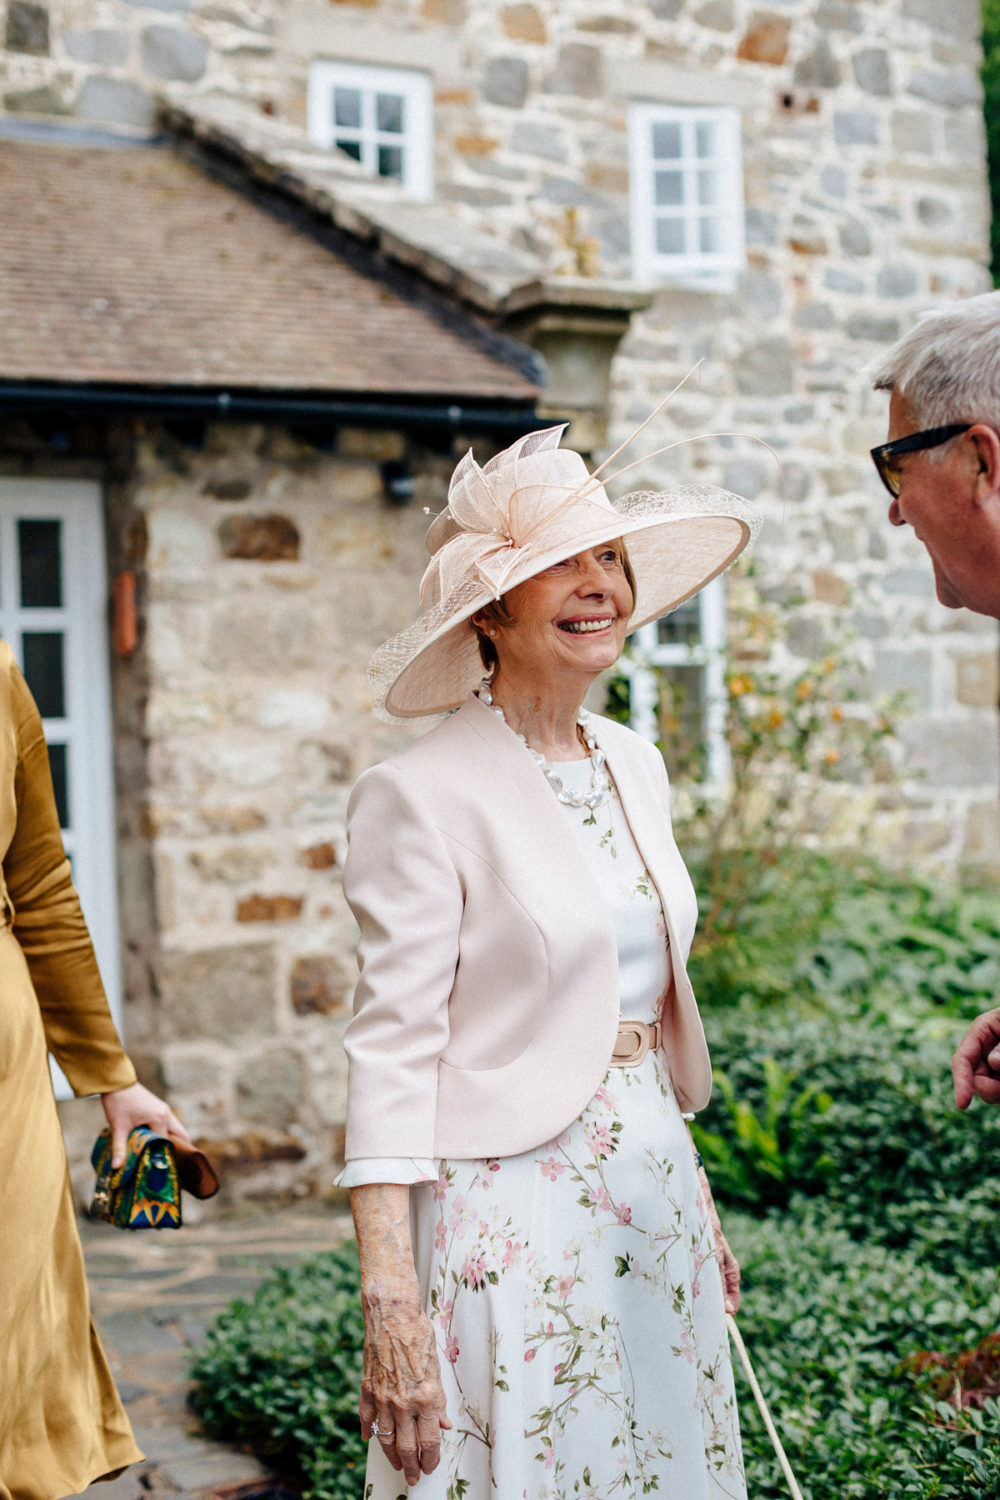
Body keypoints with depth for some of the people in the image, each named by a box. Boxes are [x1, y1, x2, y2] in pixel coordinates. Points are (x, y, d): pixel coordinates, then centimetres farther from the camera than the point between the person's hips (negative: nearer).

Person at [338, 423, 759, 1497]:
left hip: (654, 1193, 7)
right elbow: (392, 1055, -16)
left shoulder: (635, 767, 9)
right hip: (513, 1212, -7)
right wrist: (391, 1306, -21)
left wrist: (698, 1203, 16)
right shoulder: (420, 796, -14)